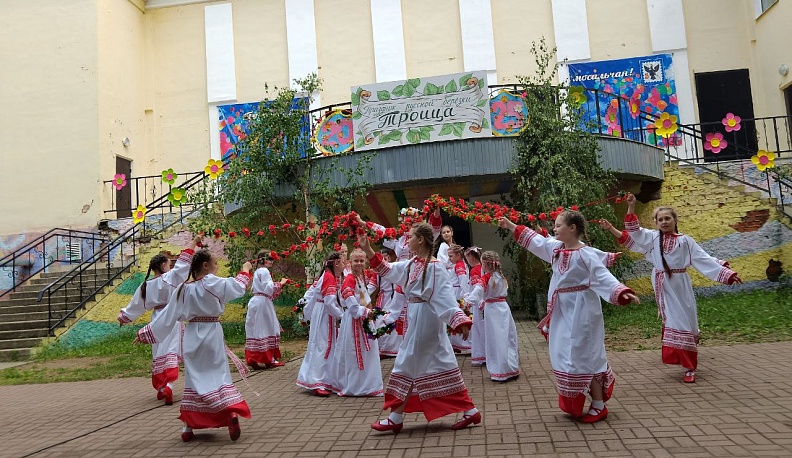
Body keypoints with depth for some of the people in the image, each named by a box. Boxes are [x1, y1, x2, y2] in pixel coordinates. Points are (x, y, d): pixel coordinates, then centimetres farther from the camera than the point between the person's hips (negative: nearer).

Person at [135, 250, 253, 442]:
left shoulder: (184, 288, 2)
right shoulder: (214, 283, -11)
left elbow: (167, 315, 6)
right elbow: (239, 286, 1)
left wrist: (146, 332, 16)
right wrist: (246, 270, 20)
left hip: (192, 335, 4)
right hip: (212, 334, -4)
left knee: (194, 378, 12)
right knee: (218, 374, 2)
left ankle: (188, 425, 14)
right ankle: (232, 411, -18)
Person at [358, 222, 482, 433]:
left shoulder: (434, 267, -16)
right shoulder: (412, 264, 10)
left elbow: (446, 296, -22)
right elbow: (387, 269, 19)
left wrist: (460, 321, -30)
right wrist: (367, 249, 13)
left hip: (424, 319, -9)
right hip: (416, 318, 9)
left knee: (410, 364, -1)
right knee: (440, 364, 11)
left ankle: (396, 418, 11)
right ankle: (470, 412, 17)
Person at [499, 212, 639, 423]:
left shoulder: (584, 254, -17)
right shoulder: (556, 248, 7)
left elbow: (603, 276, -23)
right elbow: (535, 240, 19)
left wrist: (622, 292, -39)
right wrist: (510, 226, 24)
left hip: (580, 311, -9)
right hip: (563, 311, 9)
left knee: (582, 357, -4)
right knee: (565, 356, 14)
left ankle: (599, 406, 10)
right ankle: (575, 404, 28)